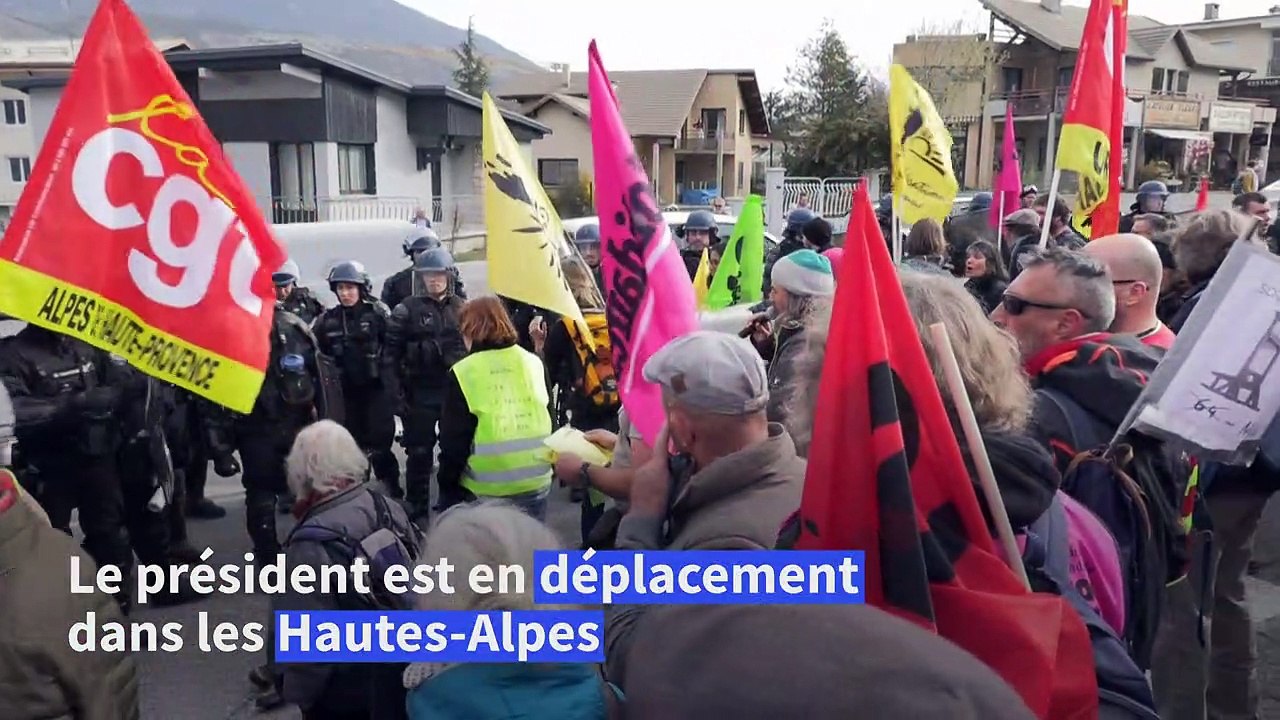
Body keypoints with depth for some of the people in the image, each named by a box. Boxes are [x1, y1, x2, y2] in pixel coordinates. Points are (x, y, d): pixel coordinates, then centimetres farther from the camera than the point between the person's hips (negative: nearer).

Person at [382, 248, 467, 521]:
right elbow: (390, 355, -5)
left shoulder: (461, 308, 7)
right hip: (420, 393, -2)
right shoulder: (407, 309, -3)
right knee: (419, 452, 4)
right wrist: (396, 395, -11)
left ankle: (453, 504, 25)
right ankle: (417, 509, 17)